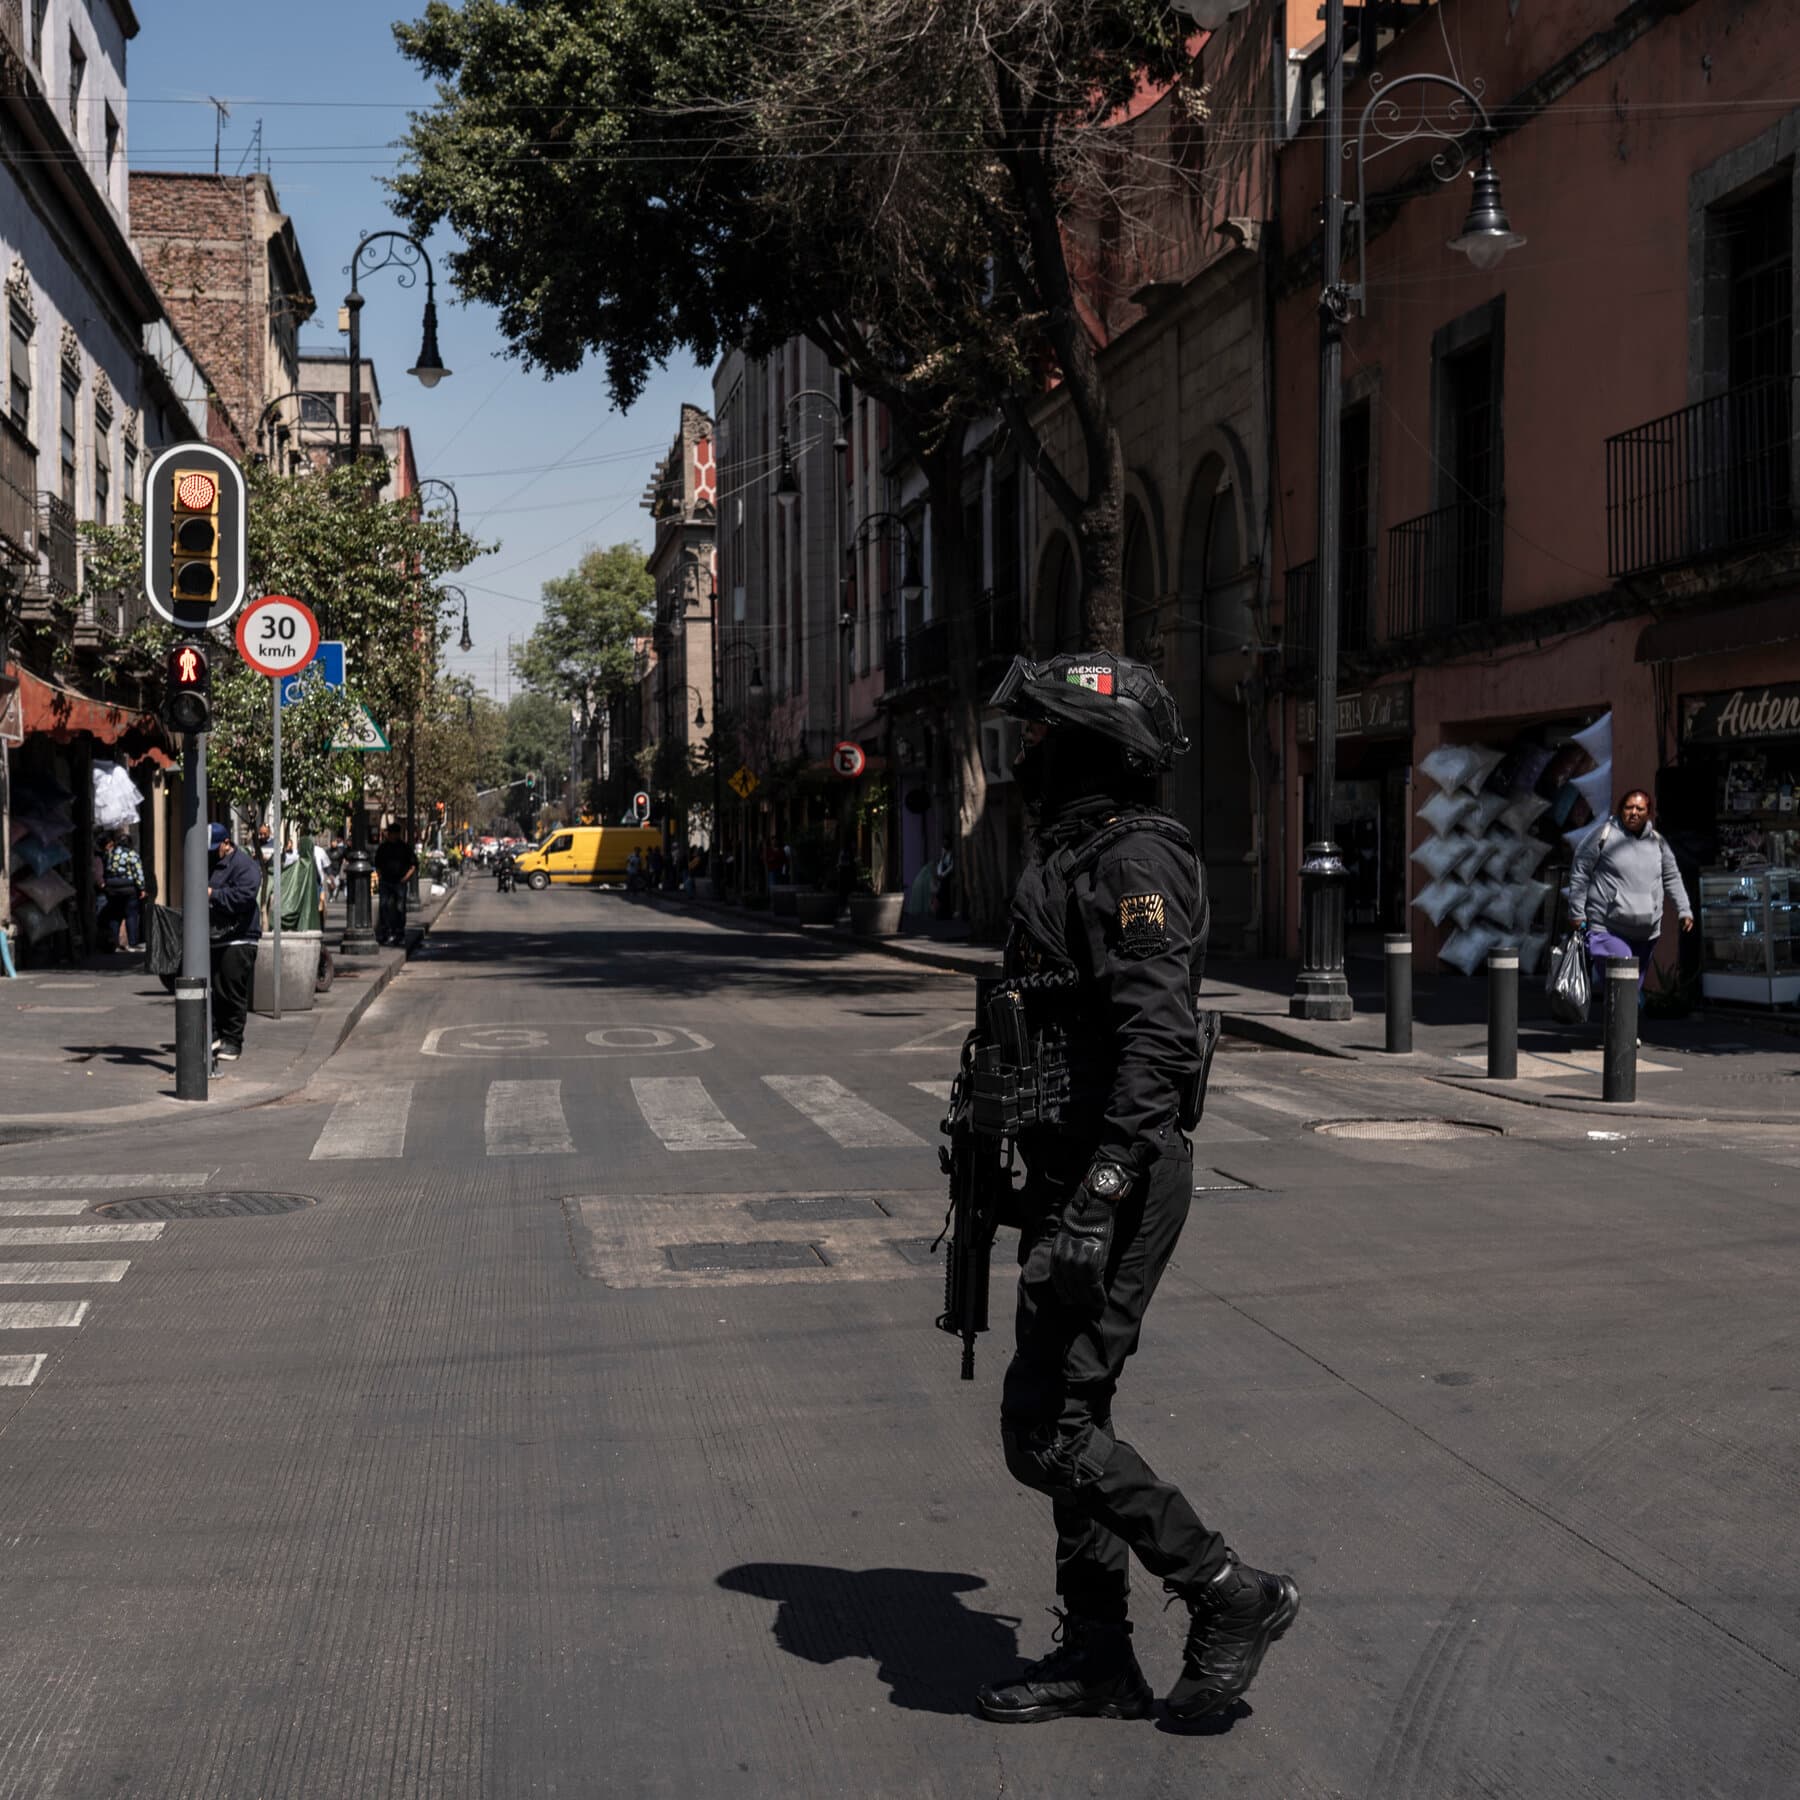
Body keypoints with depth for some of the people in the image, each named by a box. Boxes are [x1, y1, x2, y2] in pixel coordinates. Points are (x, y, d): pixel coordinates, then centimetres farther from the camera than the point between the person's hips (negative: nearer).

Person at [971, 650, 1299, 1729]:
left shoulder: (1137, 861, -15)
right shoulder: (1071, 858, 16)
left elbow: (1155, 1044, -25)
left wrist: (1098, 1201, -31)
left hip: (1117, 1178, -10)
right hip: (1070, 1173, 10)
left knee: (1047, 1428, -9)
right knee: (1069, 1416, 14)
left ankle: (1232, 1597, 4)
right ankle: (1099, 1659, 23)